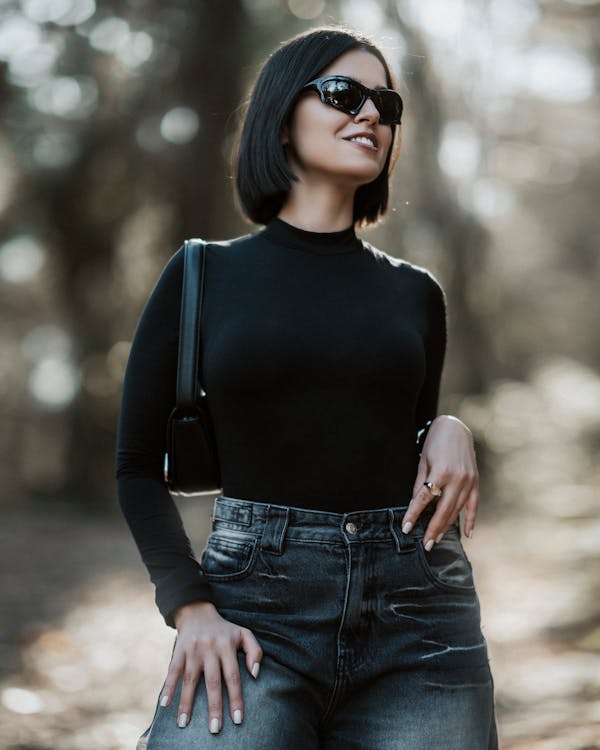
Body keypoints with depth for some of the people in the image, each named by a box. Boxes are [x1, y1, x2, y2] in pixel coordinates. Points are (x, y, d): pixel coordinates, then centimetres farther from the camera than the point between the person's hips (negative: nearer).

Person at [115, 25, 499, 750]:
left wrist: (451, 431, 0)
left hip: (416, 606, 3)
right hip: (258, 602, -3)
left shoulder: (415, 293, 13)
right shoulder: (203, 276, 6)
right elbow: (139, 465, 5)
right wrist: (191, 609, -8)